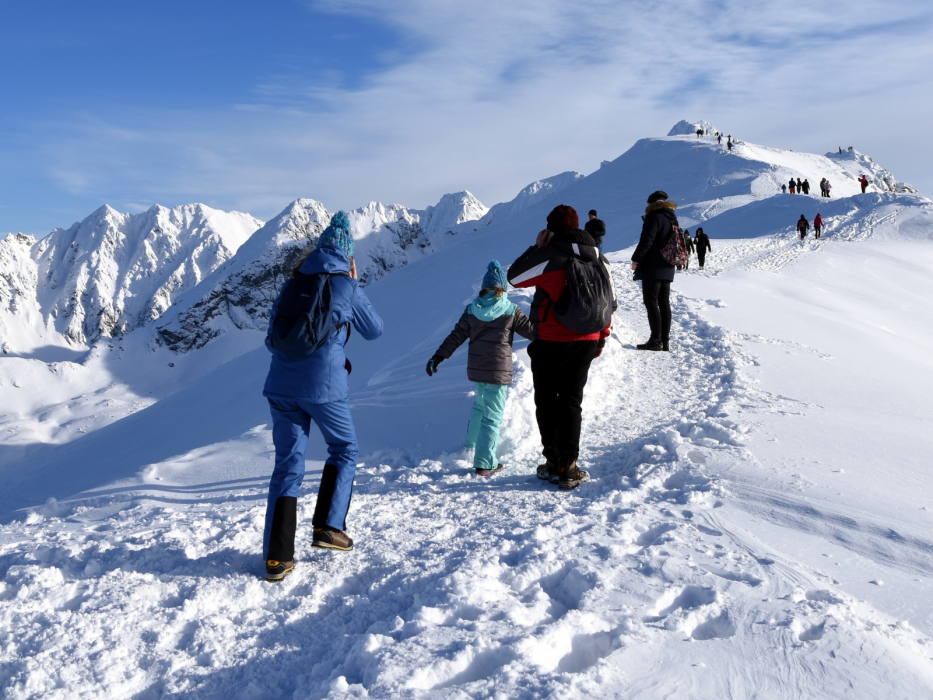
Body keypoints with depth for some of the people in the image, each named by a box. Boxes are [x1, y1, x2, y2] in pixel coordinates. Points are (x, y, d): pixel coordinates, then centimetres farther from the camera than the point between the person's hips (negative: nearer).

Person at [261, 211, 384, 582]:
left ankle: (277, 556, 5)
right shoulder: (345, 287, -1)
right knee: (344, 450, 20)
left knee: (288, 464, 9)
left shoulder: (292, 285, 11)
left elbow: (272, 339, 15)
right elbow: (374, 330, 13)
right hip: (325, 385, -4)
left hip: (281, 384, 4)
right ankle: (328, 526, 10)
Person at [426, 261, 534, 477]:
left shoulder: (471, 309, 1)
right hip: (498, 371, -5)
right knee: (492, 416, -1)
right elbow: (532, 330, -5)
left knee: (479, 405, 29)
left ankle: (472, 443, 44)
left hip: (475, 369, 5)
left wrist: (438, 356, 7)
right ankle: (484, 463, -1)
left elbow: (457, 335, 1)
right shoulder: (511, 311, -9)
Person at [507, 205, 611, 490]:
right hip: (586, 341, 5)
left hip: (552, 341, -5)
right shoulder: (599, 259, 7)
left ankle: (554, 462, 11)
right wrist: (601, 337, 19)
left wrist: (536, 247, 4)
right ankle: (568, 468, 10)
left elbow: (514, 277, -3)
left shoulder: (550, 255, -14)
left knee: (547, 402, 9)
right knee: (572, 402, 11)